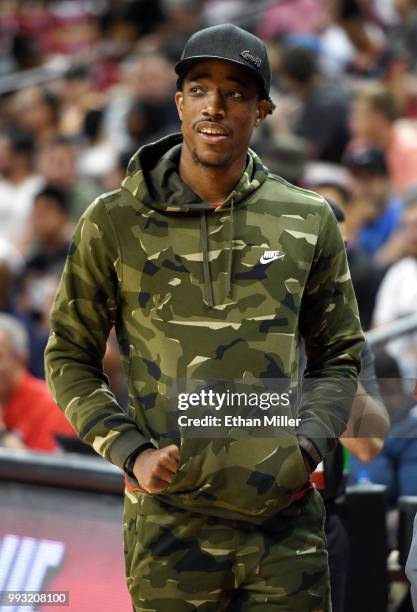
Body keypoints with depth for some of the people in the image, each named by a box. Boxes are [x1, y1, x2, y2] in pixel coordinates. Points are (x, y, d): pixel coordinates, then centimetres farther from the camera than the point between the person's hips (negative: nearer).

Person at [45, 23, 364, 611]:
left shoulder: (308, 221, 6)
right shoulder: (115, 224, 1)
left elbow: (338, 358, 15)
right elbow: (70, 359, 7)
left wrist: (308, 445, -3)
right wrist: (131, 452, -6)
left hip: (286, 522, 1)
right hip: (169, 521, -1)